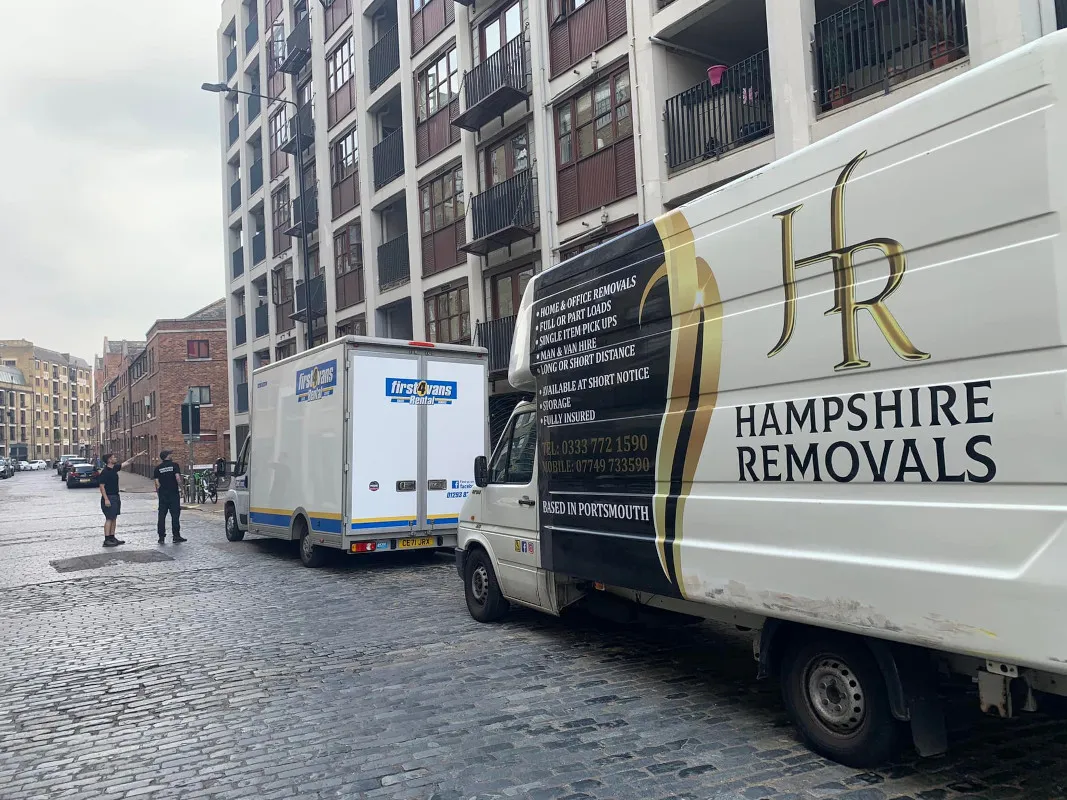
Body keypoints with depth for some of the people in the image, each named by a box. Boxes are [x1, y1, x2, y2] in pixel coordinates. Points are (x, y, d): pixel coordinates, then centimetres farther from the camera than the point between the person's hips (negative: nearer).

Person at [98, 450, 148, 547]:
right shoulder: (105, 472, -15)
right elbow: (102, 486, -17)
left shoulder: (115, 468, 9)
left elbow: (127, 462, 18)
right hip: (109, 497, -9)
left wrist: (137, 456, 15)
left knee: (114, 518, 11)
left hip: (116, 497, 9)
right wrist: (106, 499, -22)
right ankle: (106, 540, -7)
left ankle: (112, 538, 17)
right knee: (109, 519, -8)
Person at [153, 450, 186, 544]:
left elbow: (157, 482, 1)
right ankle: (176, 536, 3)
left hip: (163, 494, 3)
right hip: (174, 493, -3)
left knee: (162, 515, 7)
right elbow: (177, 477, -13)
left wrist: (158, 492, 10)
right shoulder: (174, 465, -3)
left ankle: (161, 537, 7)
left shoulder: (158, 468, 5)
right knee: (175, 515, 2)